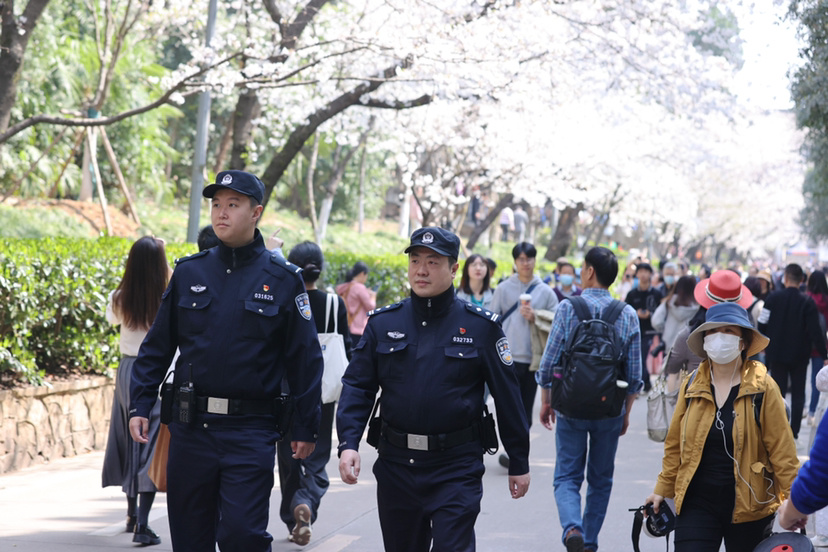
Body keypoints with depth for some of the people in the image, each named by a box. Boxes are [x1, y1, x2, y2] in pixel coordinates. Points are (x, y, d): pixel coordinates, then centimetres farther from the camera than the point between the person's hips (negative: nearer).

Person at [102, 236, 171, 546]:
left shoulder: (119, 298, -3)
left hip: (127, 370, 4)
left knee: (128, 441, 18)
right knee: (151, 444, -4)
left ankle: (132, 514, 32)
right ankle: (142, 525, -13)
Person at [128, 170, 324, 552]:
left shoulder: (282, 279, 0)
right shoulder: (189, 273, 7)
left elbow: (305, 359, 2)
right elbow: (157, 346, 12)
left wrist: (305, 428, 0)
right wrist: (139, 406, 3)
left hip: (251, 433, -3)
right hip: (190, 427, 3)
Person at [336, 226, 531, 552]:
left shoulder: (481, 326, -2)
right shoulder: (383, 323, 4)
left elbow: (507, 396, 1)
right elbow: (357, 385, 3)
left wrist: (519, 463, 3)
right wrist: (348, 443, -12)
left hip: (457, 469, -3)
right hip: (396, 465, 3)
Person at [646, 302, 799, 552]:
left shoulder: (763, 388, -5)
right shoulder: (692, 386, 4)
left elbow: (781, 448, -5)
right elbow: (675, 445, 12)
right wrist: (663, 491, 13)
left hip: (748, 505, -2)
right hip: (697, 503, 2)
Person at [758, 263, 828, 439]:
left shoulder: (773, 298, -9)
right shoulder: (807, 302, -12)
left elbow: (762, 325, -5)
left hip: (777, 354, 1)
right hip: (799, 356, -1)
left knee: (778, 391, 9)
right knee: (798, 393, 11)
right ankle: (794, 430, 8)